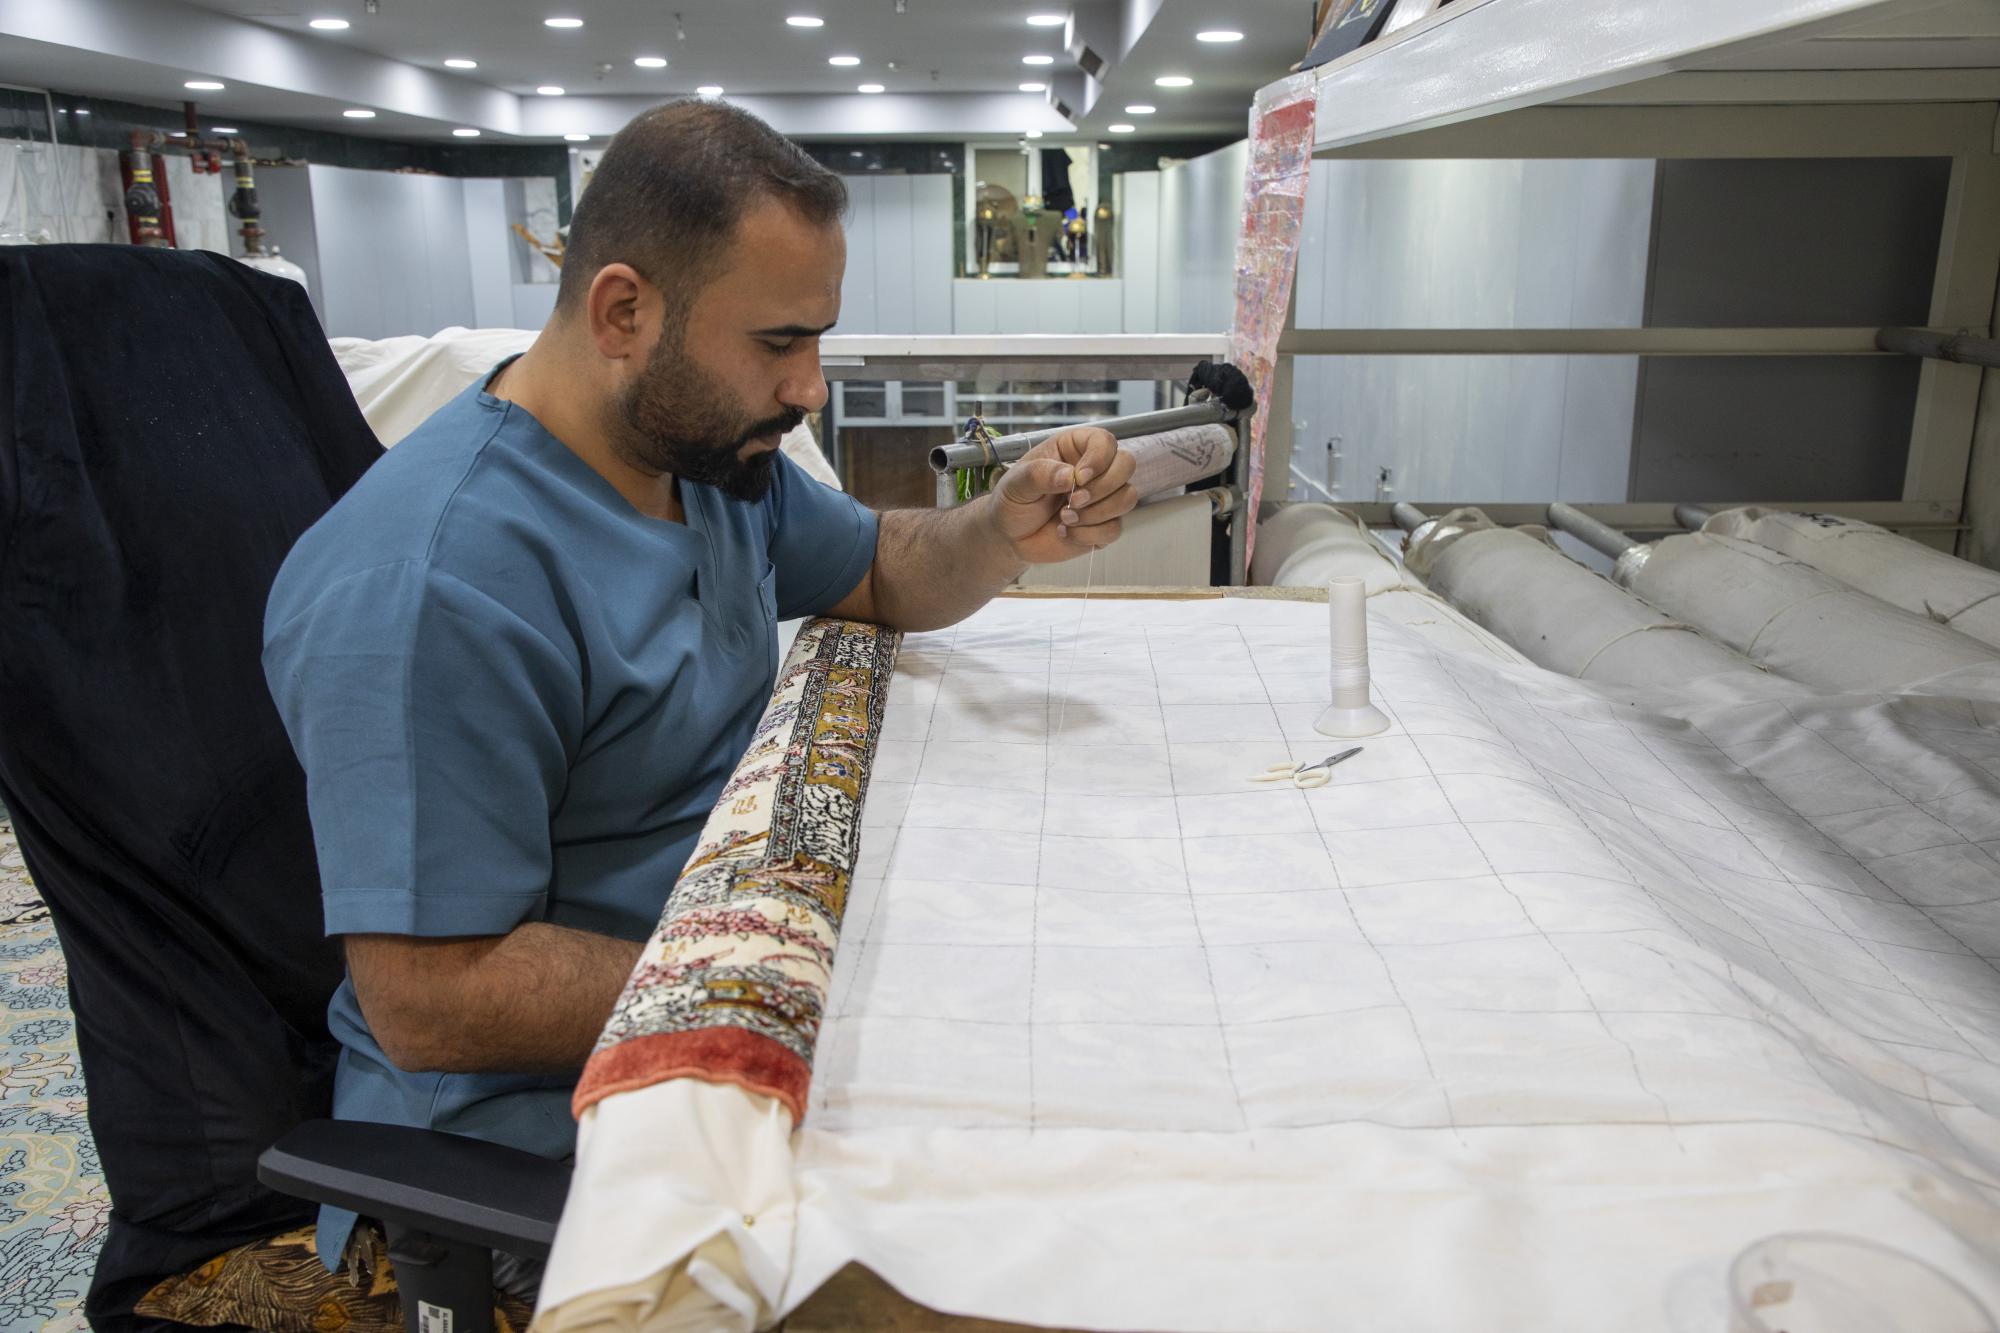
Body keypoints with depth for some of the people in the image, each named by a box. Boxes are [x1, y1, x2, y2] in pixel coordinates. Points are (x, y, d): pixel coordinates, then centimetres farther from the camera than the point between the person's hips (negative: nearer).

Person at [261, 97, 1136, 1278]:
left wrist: (1009, 530, -7)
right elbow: (432, 1001, -26)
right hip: (542, 1111, -8)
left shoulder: (711, 447, 2)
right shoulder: (430, 589, -27)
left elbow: (884, 574, 15)